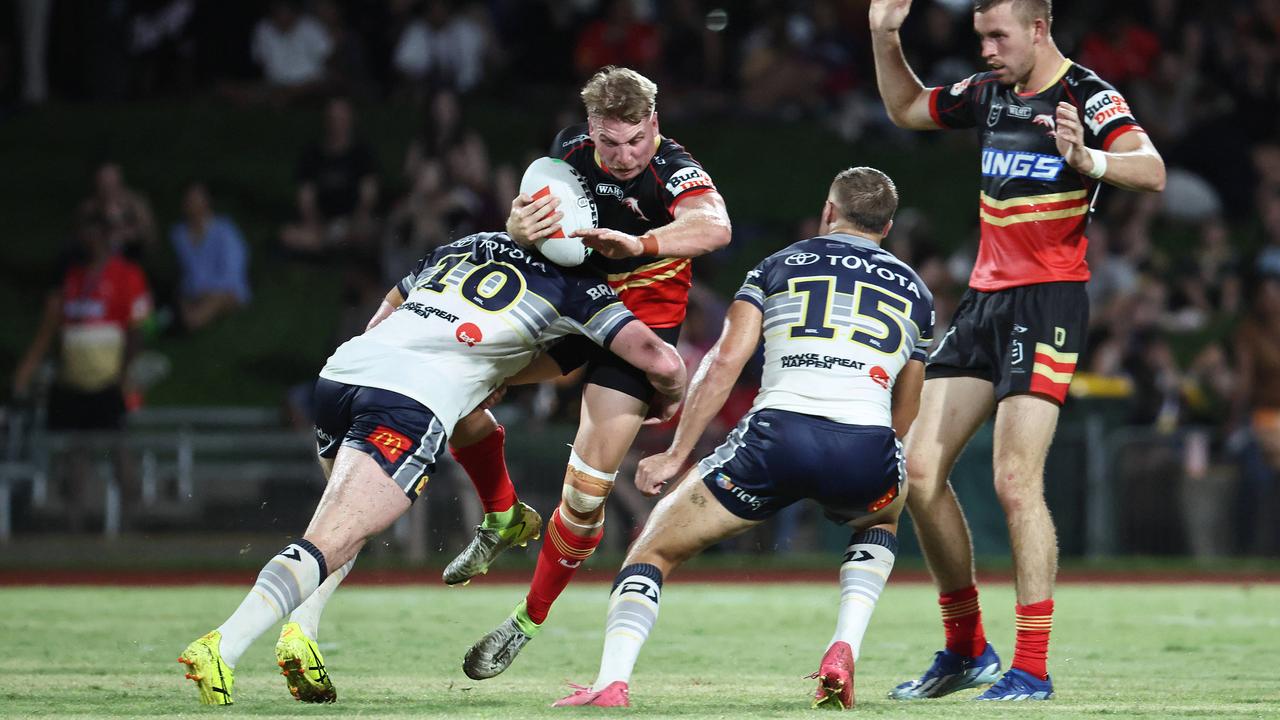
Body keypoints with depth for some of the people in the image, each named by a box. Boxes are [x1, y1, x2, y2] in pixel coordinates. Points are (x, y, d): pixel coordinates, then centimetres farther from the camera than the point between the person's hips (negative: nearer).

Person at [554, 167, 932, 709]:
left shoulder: (779, 266, 19)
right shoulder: (914, 292, 26)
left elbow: (725, 360, 6)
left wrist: (676, 455, 9)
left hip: (777, 437, -2)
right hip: (867, 451, 2)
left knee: (655, 550, 15)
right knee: (882, 522, 38)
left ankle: (611, 682, -7)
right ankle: (843, 651, 14)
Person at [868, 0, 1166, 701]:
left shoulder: (1088, 97, -10)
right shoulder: (987, 93, 11)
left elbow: (1151, 171, -26)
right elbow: (906, 109, 30)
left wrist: (1087, 160, -45)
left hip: (1048, 300, -8)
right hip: (985, 297, 8)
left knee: (1015, 482, -16)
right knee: (919, 471, 4)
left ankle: (1032, 669, -12)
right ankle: (966, 649, 15)